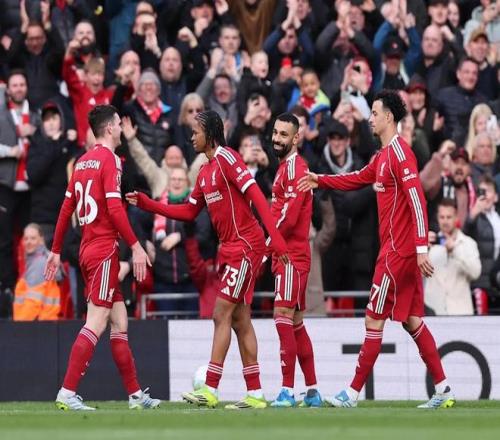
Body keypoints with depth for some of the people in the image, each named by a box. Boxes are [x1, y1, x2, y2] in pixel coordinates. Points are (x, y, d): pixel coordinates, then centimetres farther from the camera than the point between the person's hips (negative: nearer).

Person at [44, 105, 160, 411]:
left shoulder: (83, 162, 14)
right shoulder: (110, 159, -9)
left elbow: (66, 210, 17)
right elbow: (115, 208, -18)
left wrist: (56, 251, 22)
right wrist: (136, 246, -16)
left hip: (88, 248, 9)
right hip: (104, 249, -9)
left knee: (120, 322, 11)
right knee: (96, 324, -11)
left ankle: (136, 394, 15)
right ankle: (67, 393, -16)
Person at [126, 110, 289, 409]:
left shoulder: (226, 157, -11)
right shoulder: (206, 172, 17)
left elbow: (255, 194, -19)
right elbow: (189, 212, 24)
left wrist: (275, 236, -28)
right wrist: (147, 204, 17)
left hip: (245, 245, -9)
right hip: (231, 249, 9)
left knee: (222, 315, -11)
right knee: (239, 319, 8)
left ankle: (210, 390, -11)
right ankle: (255, 394, 10)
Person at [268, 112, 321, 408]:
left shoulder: (294, 167, -12)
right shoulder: (286, 167, 18)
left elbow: (289, 216, -19)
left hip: (292, 256, -10)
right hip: (287, 254, 10)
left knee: (283, 316, -14)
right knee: (296, 324, 12)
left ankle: (288, 390, -17)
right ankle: (312, 391, 17)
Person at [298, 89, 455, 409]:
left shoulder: (400, 152, -15)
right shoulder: (385, 155, 15)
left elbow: (417, 199, -22)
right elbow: (359, 179, 32)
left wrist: (422, 247, -27)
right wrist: (320, 181, 27)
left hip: (397, 251, -10)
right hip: (403, 251, 10)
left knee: (374, 320, -5)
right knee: (412, 320, 9)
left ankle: (354, 393, -1)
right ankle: (444, 389, 8)